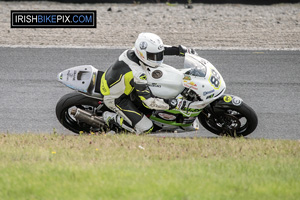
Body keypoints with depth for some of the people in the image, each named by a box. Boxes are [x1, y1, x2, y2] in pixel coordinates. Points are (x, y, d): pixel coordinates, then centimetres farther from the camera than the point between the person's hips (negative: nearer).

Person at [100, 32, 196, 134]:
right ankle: (112, 118, 0)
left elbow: (158, 49, 5)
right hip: (115, 99, -8)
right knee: (146, 128, -11)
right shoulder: (137, 74, -36)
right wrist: (173, 104, -28)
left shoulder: (132, 52, -14)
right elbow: (149, 102, -31)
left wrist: (181, 50, 1)